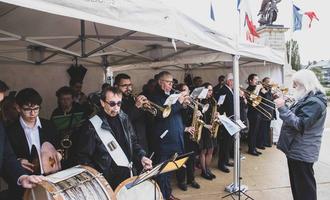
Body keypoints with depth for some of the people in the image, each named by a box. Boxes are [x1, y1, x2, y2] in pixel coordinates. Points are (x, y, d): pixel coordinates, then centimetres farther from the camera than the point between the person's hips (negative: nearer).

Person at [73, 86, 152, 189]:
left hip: (129, 175, 5)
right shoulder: (92, 126, -16)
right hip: (108, 181, -5)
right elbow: (82, 157, -11)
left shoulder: (124, 118, 1)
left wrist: (142, 156, -3)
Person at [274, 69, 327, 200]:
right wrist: (283, 106, 6)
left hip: (302, 152, -10)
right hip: (296, 149, 10)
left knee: (305, 187, 4)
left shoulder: (315, 102, -20)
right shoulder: (307, 99, 11)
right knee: (296, 184, 22)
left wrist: (283, 108, -27)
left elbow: (300, 124, -28)